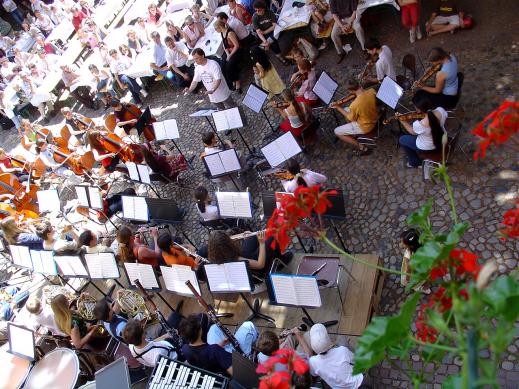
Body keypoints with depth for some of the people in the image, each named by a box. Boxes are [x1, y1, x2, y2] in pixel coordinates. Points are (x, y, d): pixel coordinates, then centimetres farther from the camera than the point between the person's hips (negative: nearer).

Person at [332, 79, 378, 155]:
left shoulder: (354, 105, -36)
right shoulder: (372, 91, -19)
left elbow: (351, 118, -15)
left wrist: (338, 107, -9)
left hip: (365, 127, -7)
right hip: (374, 119, 7)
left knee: (337, 132, 5)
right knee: (347, 110, 22)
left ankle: (361, 147, 7)